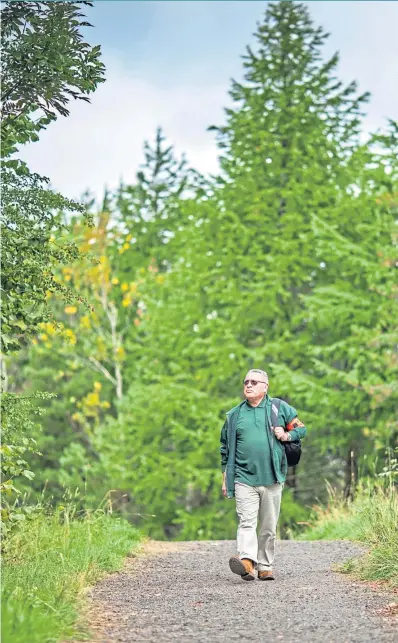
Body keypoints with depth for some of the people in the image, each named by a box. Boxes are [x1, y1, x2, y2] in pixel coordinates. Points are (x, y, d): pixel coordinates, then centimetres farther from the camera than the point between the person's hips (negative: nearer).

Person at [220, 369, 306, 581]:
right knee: (246, 522, -15)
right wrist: (225, 478, 16)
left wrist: (287, 435, -6)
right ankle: (246, 561, -29)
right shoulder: (234, 415, 13)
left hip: (272, 479, 0)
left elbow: (301, 429, 16)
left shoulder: (280, 408, 8)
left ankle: (265, 567, 13)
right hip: (244, 479, 0)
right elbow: (225, 448, 19)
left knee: (269, 526, 5)